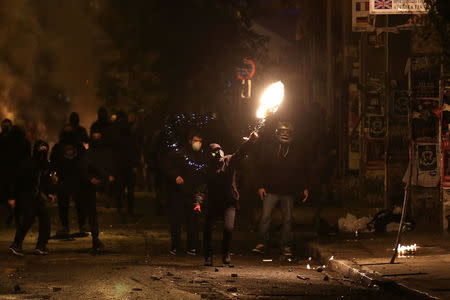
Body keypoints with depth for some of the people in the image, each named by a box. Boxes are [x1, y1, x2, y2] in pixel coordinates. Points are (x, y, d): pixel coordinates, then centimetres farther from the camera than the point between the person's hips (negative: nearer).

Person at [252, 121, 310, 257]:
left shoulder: (297, 151, 7)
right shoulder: (268, 148, 3)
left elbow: (304, 170, 14)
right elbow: (261, 168, 4)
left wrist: (305, 187, 7)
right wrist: (261, 186, -3)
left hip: (288, 191, 1)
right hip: (271, 190, -1)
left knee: (287, 219, 4)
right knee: (265, 217, -7)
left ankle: (286, 246, 11)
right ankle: (262, 243, 2)